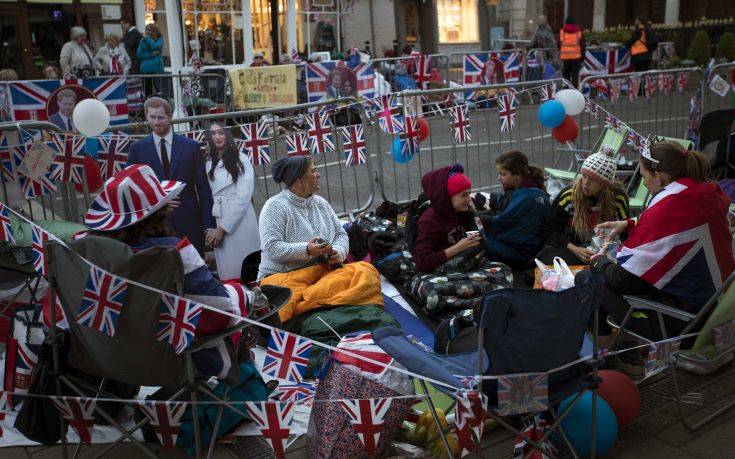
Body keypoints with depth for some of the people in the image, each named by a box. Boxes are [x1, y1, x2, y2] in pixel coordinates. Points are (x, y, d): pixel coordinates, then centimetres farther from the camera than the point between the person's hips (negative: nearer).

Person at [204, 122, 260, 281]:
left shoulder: (240, 159, -1)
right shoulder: (208, 163, 12)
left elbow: (244, 196, -8)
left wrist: (223, 228, -10)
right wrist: (213, 227, -1)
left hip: (240, 221, -4)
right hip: (217, 222, 4)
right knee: (228, 274, 2)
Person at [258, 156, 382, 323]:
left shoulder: (321, 203, 19)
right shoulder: (275, 206, -3)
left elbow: (341, 234, 18)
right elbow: (271, 248, -13)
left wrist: (338, 252, -5)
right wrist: (306, 250, -25)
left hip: (323, 270, 6)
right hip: (284, 275, -6)